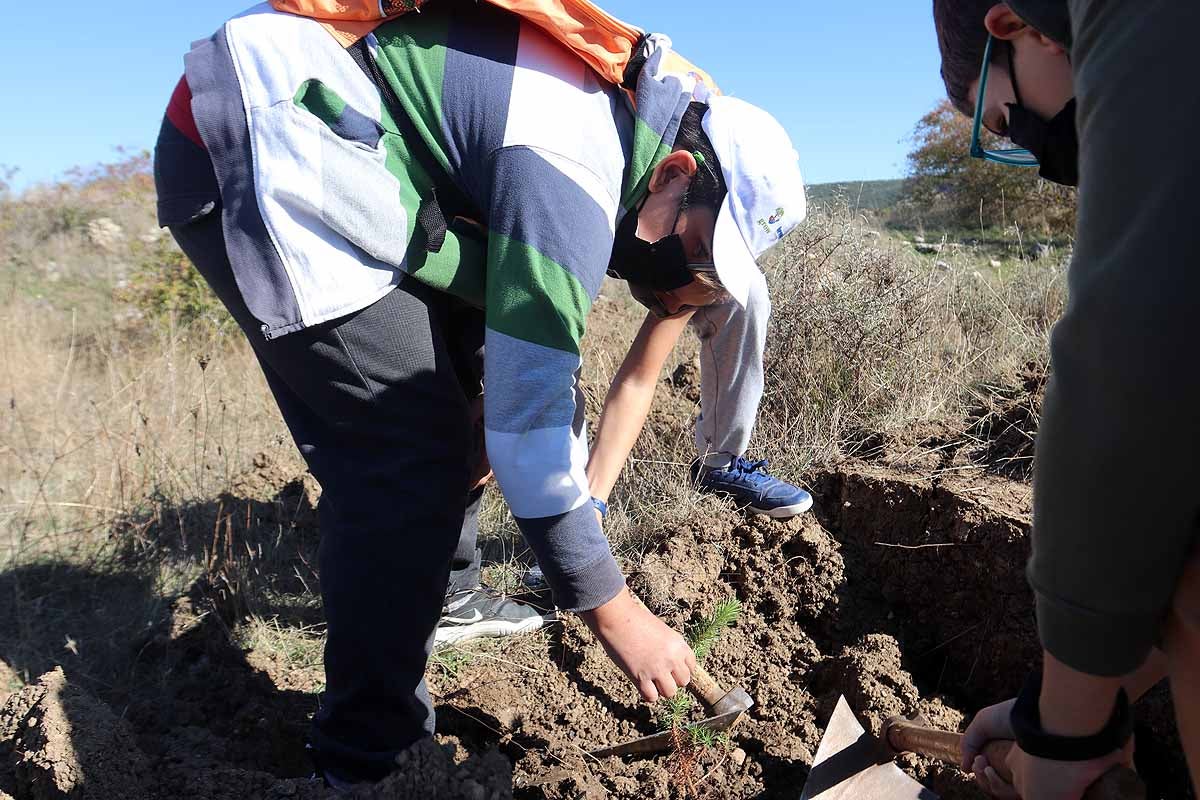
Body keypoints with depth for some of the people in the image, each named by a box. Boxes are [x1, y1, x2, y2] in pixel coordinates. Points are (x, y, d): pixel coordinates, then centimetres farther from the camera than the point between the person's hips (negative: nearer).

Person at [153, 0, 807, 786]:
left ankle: (431, 601, 33)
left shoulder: (599, 108, 10)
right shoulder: (572, 170, -21)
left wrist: (578, 503, 21)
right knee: (408, 451, -11)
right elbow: (530, 415, -21)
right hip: (259, 156, -10)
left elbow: (530, 345, 18)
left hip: (287, 147, 10)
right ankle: (366, 754, 3)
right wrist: (615, 612, -11)